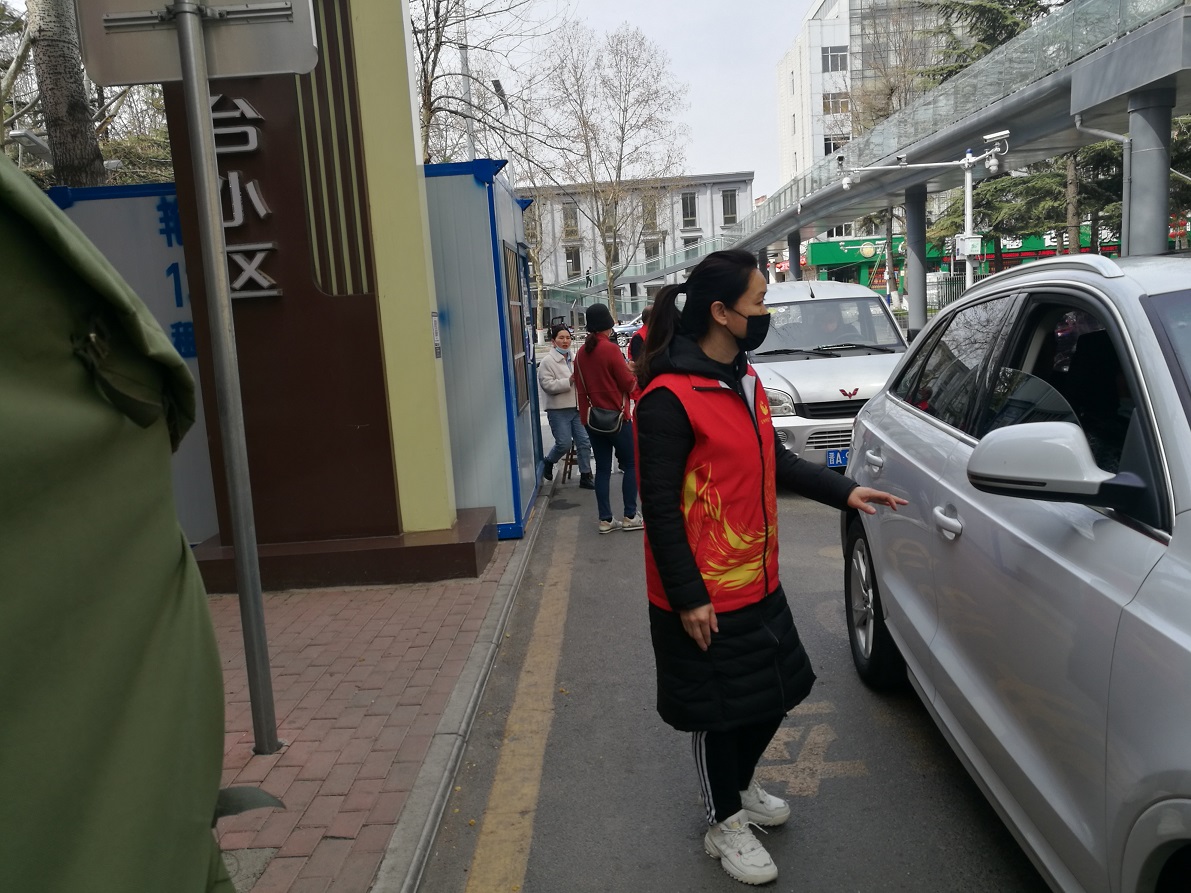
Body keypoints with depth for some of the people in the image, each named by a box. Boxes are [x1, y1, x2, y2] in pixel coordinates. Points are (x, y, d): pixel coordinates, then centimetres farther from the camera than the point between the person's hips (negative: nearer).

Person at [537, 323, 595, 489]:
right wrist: (569, 381, -22)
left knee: (584, 443, 4)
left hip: (577, 408, 6)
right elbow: (547, 384, -17)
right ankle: (547, 462, 23)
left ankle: (586, 476, 14)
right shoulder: (547, 361, -7)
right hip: (559, 410, -6)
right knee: (564, 444, -6)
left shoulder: (574, 359, 14)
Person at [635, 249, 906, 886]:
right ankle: (725, 824, 32)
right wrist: (689, 596, -19)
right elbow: (660, 505, -20)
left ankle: (740, 787, 46)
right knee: (719, 710, 9)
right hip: (706, 598, -8)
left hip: (758, 583, 9)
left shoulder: (744, 379, 7)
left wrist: (844, 492, 7)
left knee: (775, 691, 20)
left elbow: (774, 461, 16)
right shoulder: (669, 398, -21)